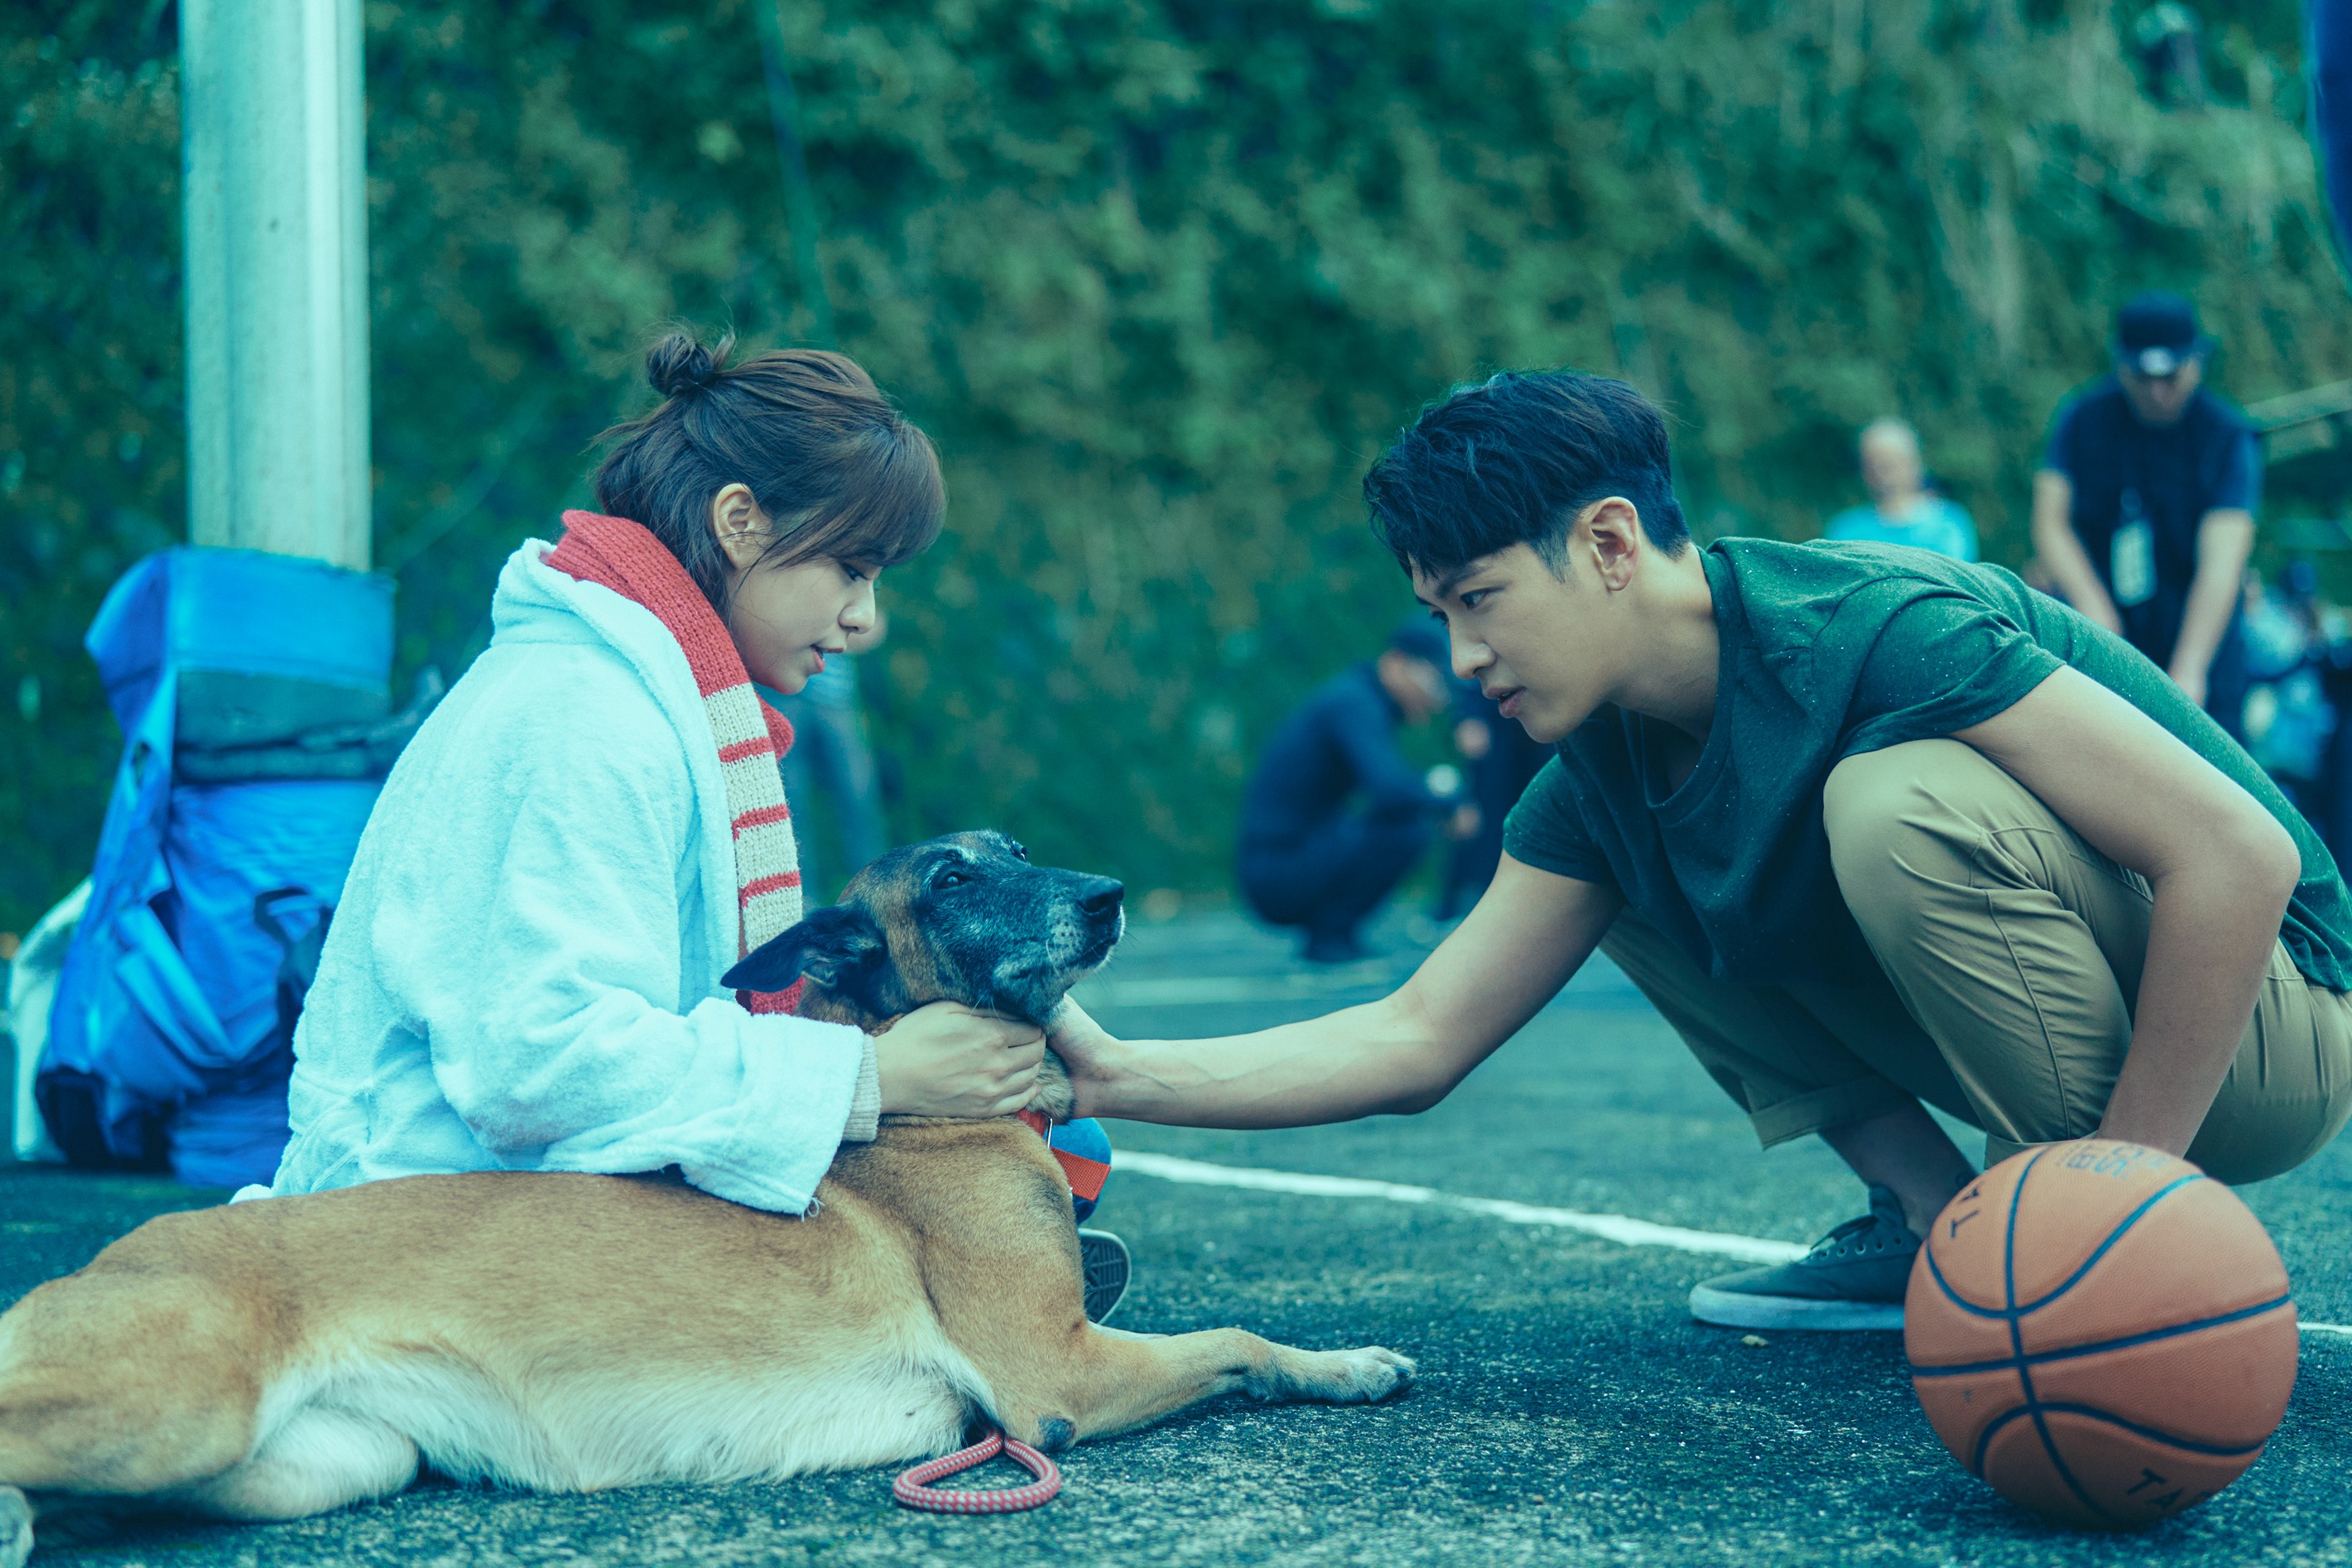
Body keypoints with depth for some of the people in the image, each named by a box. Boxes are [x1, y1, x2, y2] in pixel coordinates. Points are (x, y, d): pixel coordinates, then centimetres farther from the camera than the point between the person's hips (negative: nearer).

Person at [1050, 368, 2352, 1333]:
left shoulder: (1874, 627, -26)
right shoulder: (1601, 777, -1)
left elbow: (2243, 854, -30)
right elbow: (1417, 1041, 0)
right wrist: (1117, 1077, -12)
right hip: (2061, 1024, 8)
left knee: (1899, 800, -32)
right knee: (1637, 880, 2)